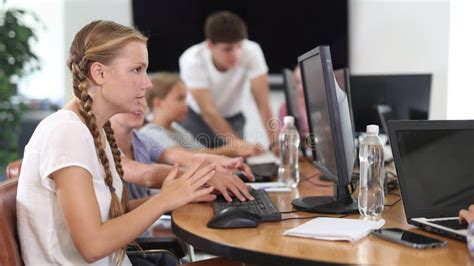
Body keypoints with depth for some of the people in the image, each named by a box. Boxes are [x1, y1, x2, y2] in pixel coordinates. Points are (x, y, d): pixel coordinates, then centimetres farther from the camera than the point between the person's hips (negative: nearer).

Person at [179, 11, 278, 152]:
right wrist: (237, 142, -45)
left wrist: (274, 140, -39)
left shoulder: (252, 51, -26)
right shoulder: (192, 60, -29)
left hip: (233, 118, 2)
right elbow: (208, 111, -33)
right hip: (197, 118, -1)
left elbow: (262, 102, -27)